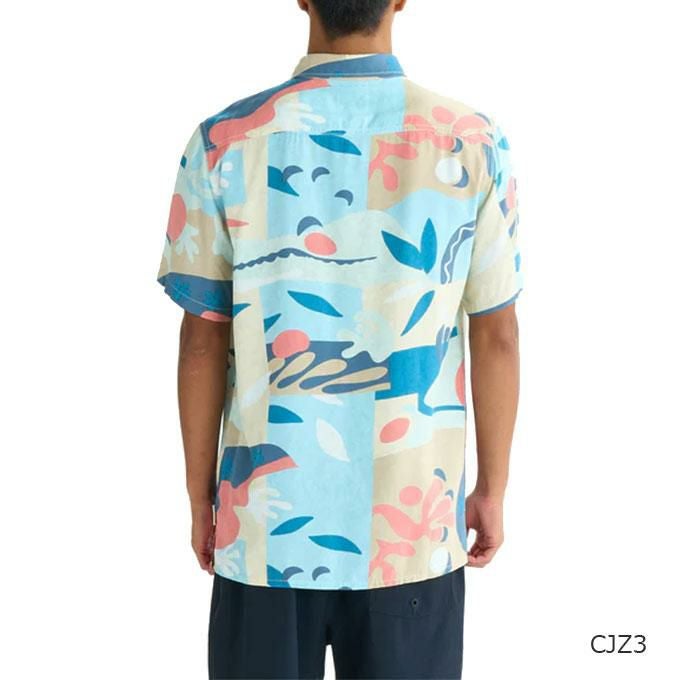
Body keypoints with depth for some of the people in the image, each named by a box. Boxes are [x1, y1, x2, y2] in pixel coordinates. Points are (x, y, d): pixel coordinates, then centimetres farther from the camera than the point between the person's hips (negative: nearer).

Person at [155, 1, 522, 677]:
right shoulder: (474, 142, -7)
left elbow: (203, 342, -4)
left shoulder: (224, 142, -8)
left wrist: (200, 495, 8)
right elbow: (496, 337, -3)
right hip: (414, 524, 0)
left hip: (267, 522, 0)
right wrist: (492, 490, 9)